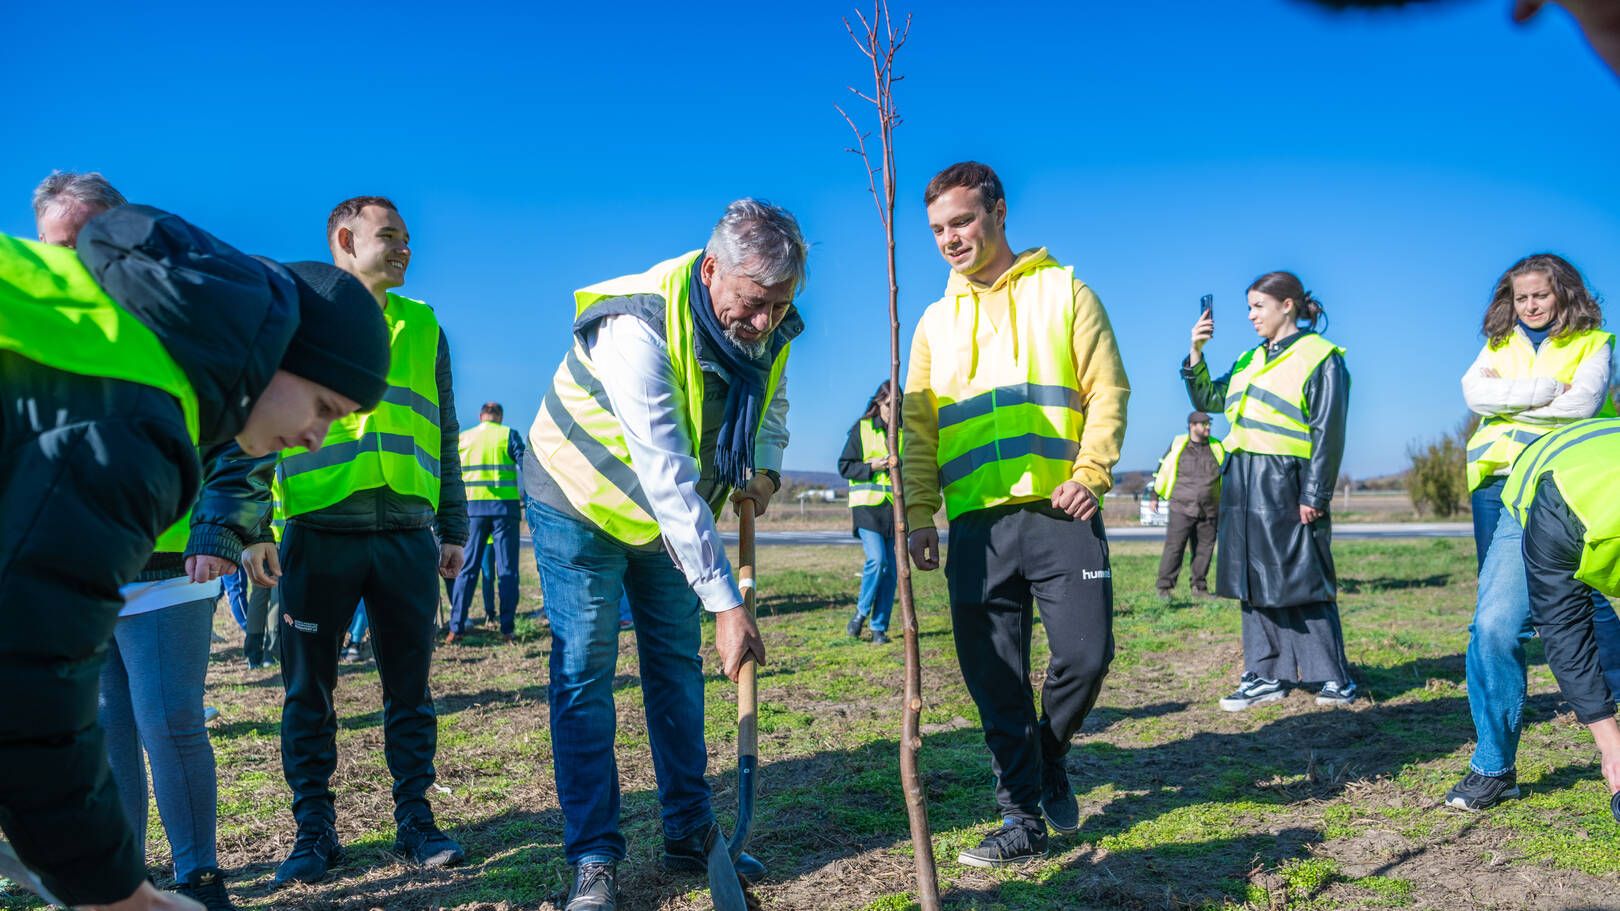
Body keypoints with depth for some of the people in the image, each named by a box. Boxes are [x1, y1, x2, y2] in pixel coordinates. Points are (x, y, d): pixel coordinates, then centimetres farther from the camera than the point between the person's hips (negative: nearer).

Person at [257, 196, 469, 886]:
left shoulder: (422, 327, 15)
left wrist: (454, 529, 14)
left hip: (408, 537, 3)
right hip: (319, 535, -2)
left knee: (410, 687, 7)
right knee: (309, 690, 5)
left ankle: (415, 821, 18)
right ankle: (314, 831, 18)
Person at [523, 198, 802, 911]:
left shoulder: (769, 325, -13)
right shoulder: (639, 327, -36)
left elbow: (773, 405, 9)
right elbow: (670, 480, -40)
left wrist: (765, 471, -13)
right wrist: (726, 603, -39)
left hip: (672, 515, 6)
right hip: (582, 503, -6)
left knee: (677, 665, 9)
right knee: (584, 672, -5)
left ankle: (688, 833, 20)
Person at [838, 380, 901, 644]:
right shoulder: (862, 428, 3)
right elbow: (844, 466, 2)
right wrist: (871, 466, -13)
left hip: (895, 506, 3)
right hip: (867, 505, -3)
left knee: (890, 569, 2)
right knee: (876, 559, -18)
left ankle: (879, 627, 12)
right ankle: (861, 613, 4)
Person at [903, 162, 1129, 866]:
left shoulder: (1063, 292, 8)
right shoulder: (936, 321, 16)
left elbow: (1107, 391, 2)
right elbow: (919, 428, 13)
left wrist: (1091, 472, -13)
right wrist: (919, 512, 3)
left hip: (1060, 513, -2)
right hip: (976, 522, 3)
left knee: (1085, 653, -6)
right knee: (996, 679, 3)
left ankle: (1049, 756, 25)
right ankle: (1023, 819, 17)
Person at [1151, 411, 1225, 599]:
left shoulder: (1217, 448, 10)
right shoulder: (1177, 445, 1)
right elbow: (1161, 470, 8)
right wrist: (1154, 496, 6)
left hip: (1209, 511, 3)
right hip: (1182, 508, -3)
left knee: (1204, 549, 6)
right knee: (1174, 547, -6)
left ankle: (1199, 586, 17)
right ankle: (1164, 587, 0)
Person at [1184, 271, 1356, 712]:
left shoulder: (1320, 357, -4)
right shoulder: (1250, 359, 17)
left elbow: (1327, 433, -9)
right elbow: (1208, 399, 19)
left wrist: (1314, 496, -14)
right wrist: (1196, 353, 6)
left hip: (1285, 484, -7)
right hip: (1243, 482, 7)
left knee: (1301, 582, -4)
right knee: (1254, 582, 8)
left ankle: (1334, 678, 8)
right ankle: (1265, 675, 16)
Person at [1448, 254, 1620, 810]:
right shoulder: (1500, 346, 20)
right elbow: (1474, 392, -1)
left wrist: (1509, 401, -4)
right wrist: (1545, 390, -8)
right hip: (1505, 491, 3)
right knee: (1496, 623, -6)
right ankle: (1492, 767, 4)